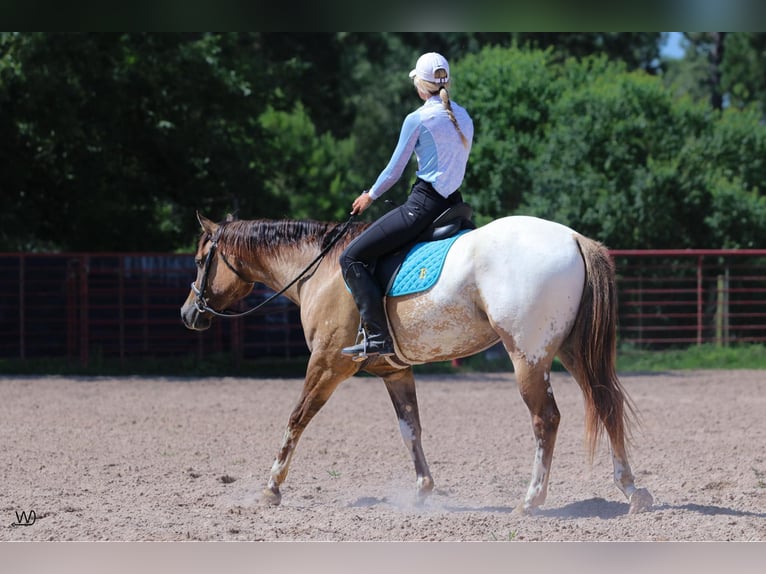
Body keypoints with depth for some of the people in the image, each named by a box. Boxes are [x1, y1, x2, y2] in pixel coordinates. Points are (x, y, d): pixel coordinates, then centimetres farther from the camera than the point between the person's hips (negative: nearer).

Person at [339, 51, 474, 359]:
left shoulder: (417, 119, -9)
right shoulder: (464, 118, 12)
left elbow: (394, 171, -4)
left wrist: (370, 196, 15)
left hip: (422, 205, -8)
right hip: (453, 203, 8)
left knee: (352, 258, -6)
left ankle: (378, 337, -16)